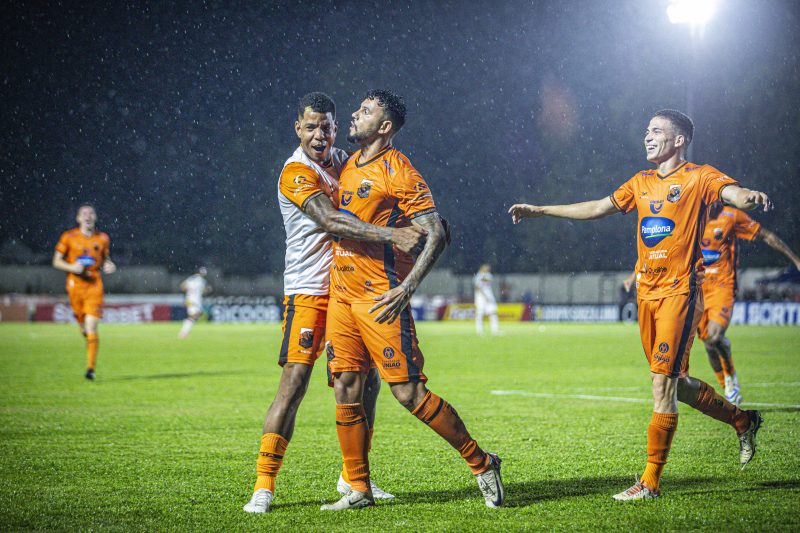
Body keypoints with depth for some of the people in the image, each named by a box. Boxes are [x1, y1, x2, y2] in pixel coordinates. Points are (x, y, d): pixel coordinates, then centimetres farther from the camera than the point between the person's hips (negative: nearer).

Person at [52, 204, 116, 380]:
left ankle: (91, 368, -11)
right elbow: (56, 261, 5)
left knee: (91, 327, -13)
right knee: (83, 327, 9)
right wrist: (72, 267, -13)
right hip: (75, 285, 1)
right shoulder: (69, 237, 1)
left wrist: (108, 266, -4)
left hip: (94, 285, -1)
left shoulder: (103, 238, 5)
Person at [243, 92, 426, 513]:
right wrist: (390, 236, -38)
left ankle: (353, 478, 23)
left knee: (366, 383, 10)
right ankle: (263, 486, -10)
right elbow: (331, 222, -30)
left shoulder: (344, 162, 10)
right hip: (308, 292, -7)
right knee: (293, 385, -13)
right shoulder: (296, 173, -15)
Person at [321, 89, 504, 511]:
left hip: (381, 298, -8)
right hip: (341, 295, 8)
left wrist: (407, 288, -22)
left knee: (408, 392, -9)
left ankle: (480, 463, 5)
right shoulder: (348, 165, 14)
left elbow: (436, 234, -15)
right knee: (346, 393, 5)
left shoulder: (399, 173, -10)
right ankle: (358, 489, 13)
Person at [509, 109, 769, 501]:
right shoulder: (641, 183, 17)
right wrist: (538, 211, 24)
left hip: (680, 292, -7)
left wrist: (749, 197, -46)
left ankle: (650, 482, -6)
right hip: (647, 292, 7)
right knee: (675, 384, 11)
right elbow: (597, 208, 24)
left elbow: (733, 193, -21)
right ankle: (742, 421, 33)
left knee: (664, 383, -10)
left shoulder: (699, 177, -3)